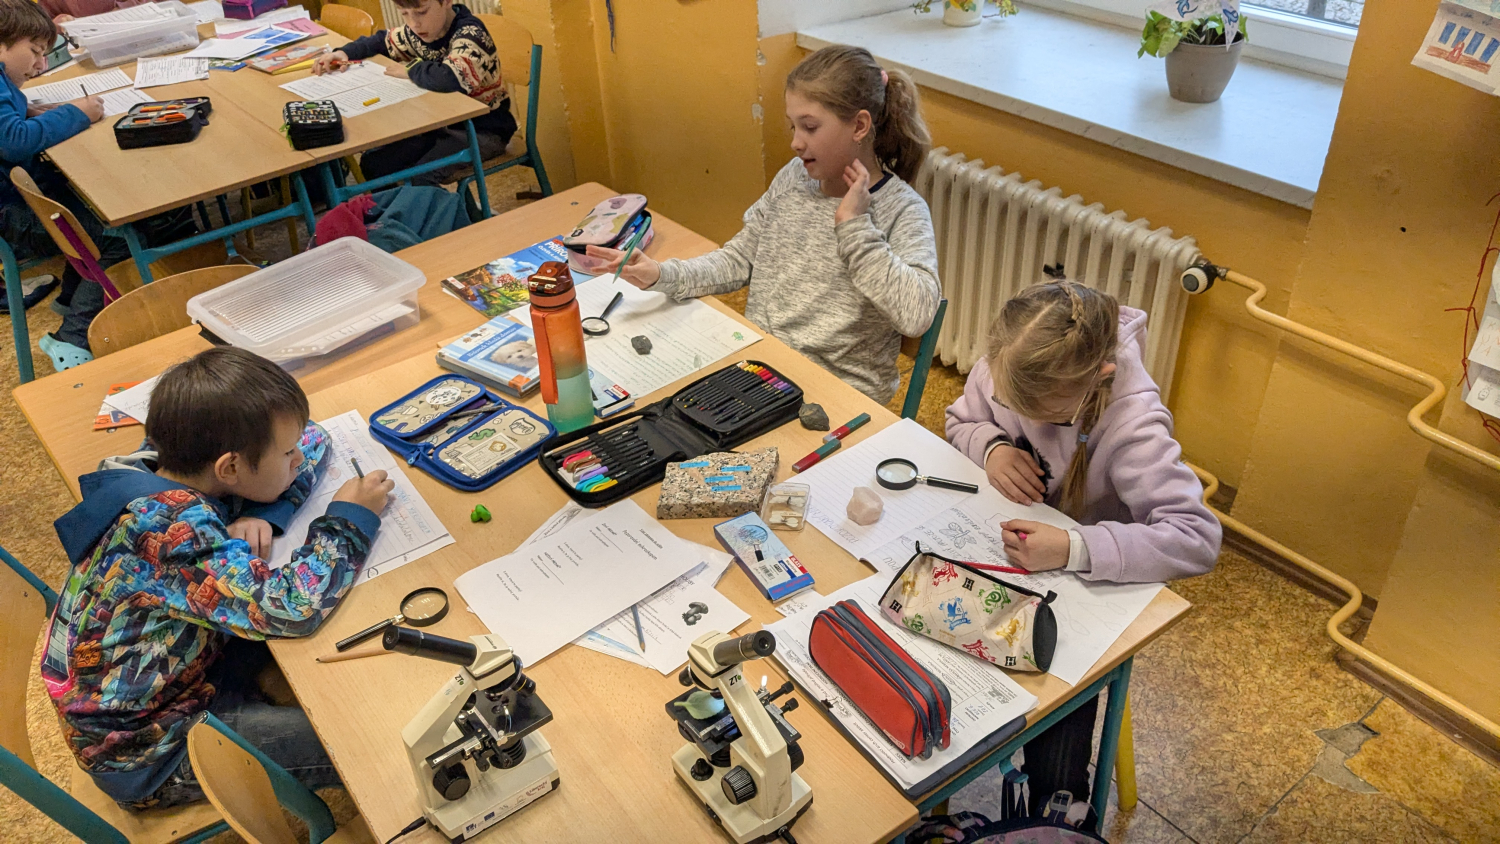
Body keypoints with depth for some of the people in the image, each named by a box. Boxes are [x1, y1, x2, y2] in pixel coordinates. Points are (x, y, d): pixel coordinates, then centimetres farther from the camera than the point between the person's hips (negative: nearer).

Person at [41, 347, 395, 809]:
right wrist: (348, 521, -26)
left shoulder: (168, 461, -10)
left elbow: (314, 441, 0)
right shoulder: (169, 529, -34)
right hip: (147, 753, -8)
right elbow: (291, 606, -41)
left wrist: (261, 513, -17)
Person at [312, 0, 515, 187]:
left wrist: (412, 69, -24)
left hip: (482, 129, -8)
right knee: (372, 164, 2)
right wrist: (343, 53, 2)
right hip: (442, 121, 8)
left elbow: (454, 79, -44)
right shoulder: (419, 31, -1)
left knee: (421, 178, -28)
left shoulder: (470, 33, -24)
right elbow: (382, 41, 20)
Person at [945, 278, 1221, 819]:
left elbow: (1197, 539, -37)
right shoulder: (1006, 367, -18)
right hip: (1000, 547, 5)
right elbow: (961, 421, 3)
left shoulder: (1130, 423, -33)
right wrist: (990, 446, -22)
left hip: (1082, 586, -4)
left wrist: (1074, 549, -47)